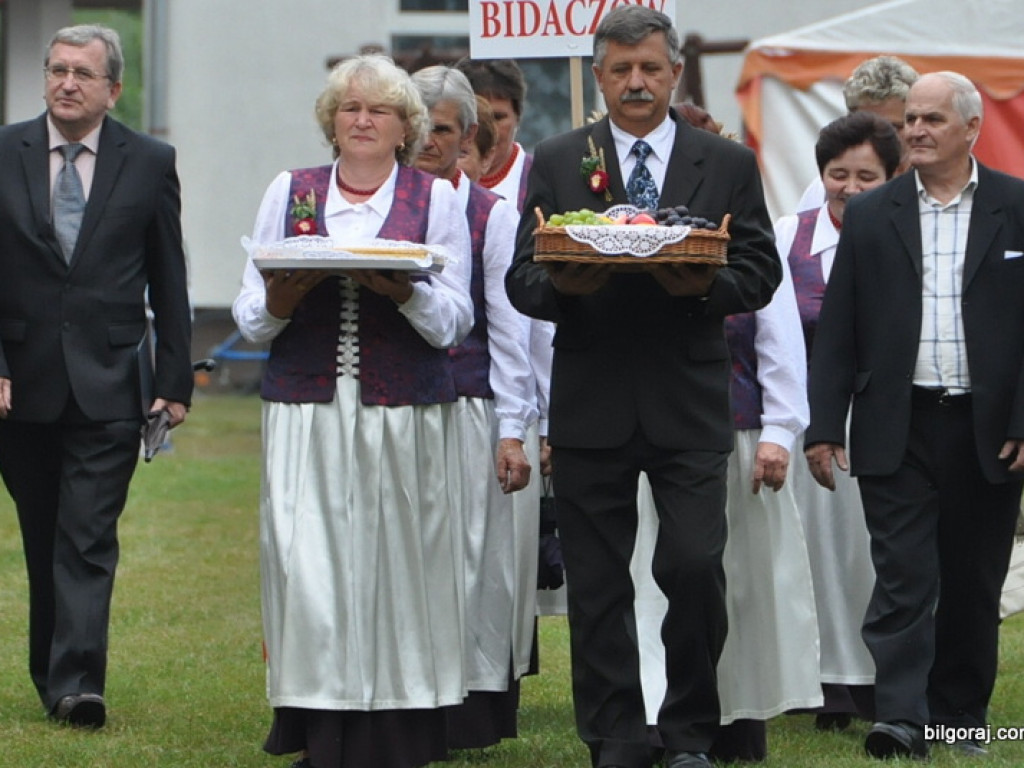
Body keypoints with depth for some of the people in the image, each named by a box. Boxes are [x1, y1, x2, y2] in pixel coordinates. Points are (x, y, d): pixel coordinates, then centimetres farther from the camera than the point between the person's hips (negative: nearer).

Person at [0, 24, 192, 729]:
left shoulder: (150, 163, 3)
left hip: (108, 385, -2)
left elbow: (169, 283, 6)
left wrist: (175, 380, 1)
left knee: (89, 539, -10)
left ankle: (76, 684, -15)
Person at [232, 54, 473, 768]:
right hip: (307, 413, 1)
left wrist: (405, 289, -17)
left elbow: (455, 320, 2)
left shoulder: (437, 199, 9)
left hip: (405, 414, -1)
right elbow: (250, 315, 11)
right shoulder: (289, 193, 13)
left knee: (397, 569, -4)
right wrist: (279, 299, -11)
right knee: (309, 571, -7)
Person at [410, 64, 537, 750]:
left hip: (464, 407, -2)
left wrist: (512, 430, -4)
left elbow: (509, 329, 1)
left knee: (465, 557, -1)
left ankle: (467, 712, 4)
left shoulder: (493, 215, 4)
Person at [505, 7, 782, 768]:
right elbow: (522, 278, 3)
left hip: (689, 405, -1)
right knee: (597, 584, 3)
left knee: (694, 566, -9)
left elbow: (761, 273, 5)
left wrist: (708, 285, -16)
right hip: (590, 404, 1)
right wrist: (561, 286, -20)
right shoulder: (556, 162, 8)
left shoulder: (729, 163, 8)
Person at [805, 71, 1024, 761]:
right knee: (903, 575, -9)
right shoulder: (871, 215, 7)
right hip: (898, 427, 0)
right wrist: (824, 427, 0)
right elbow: (838, 332, 6)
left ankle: (959, 717, 18)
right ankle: (901, 718, -15)